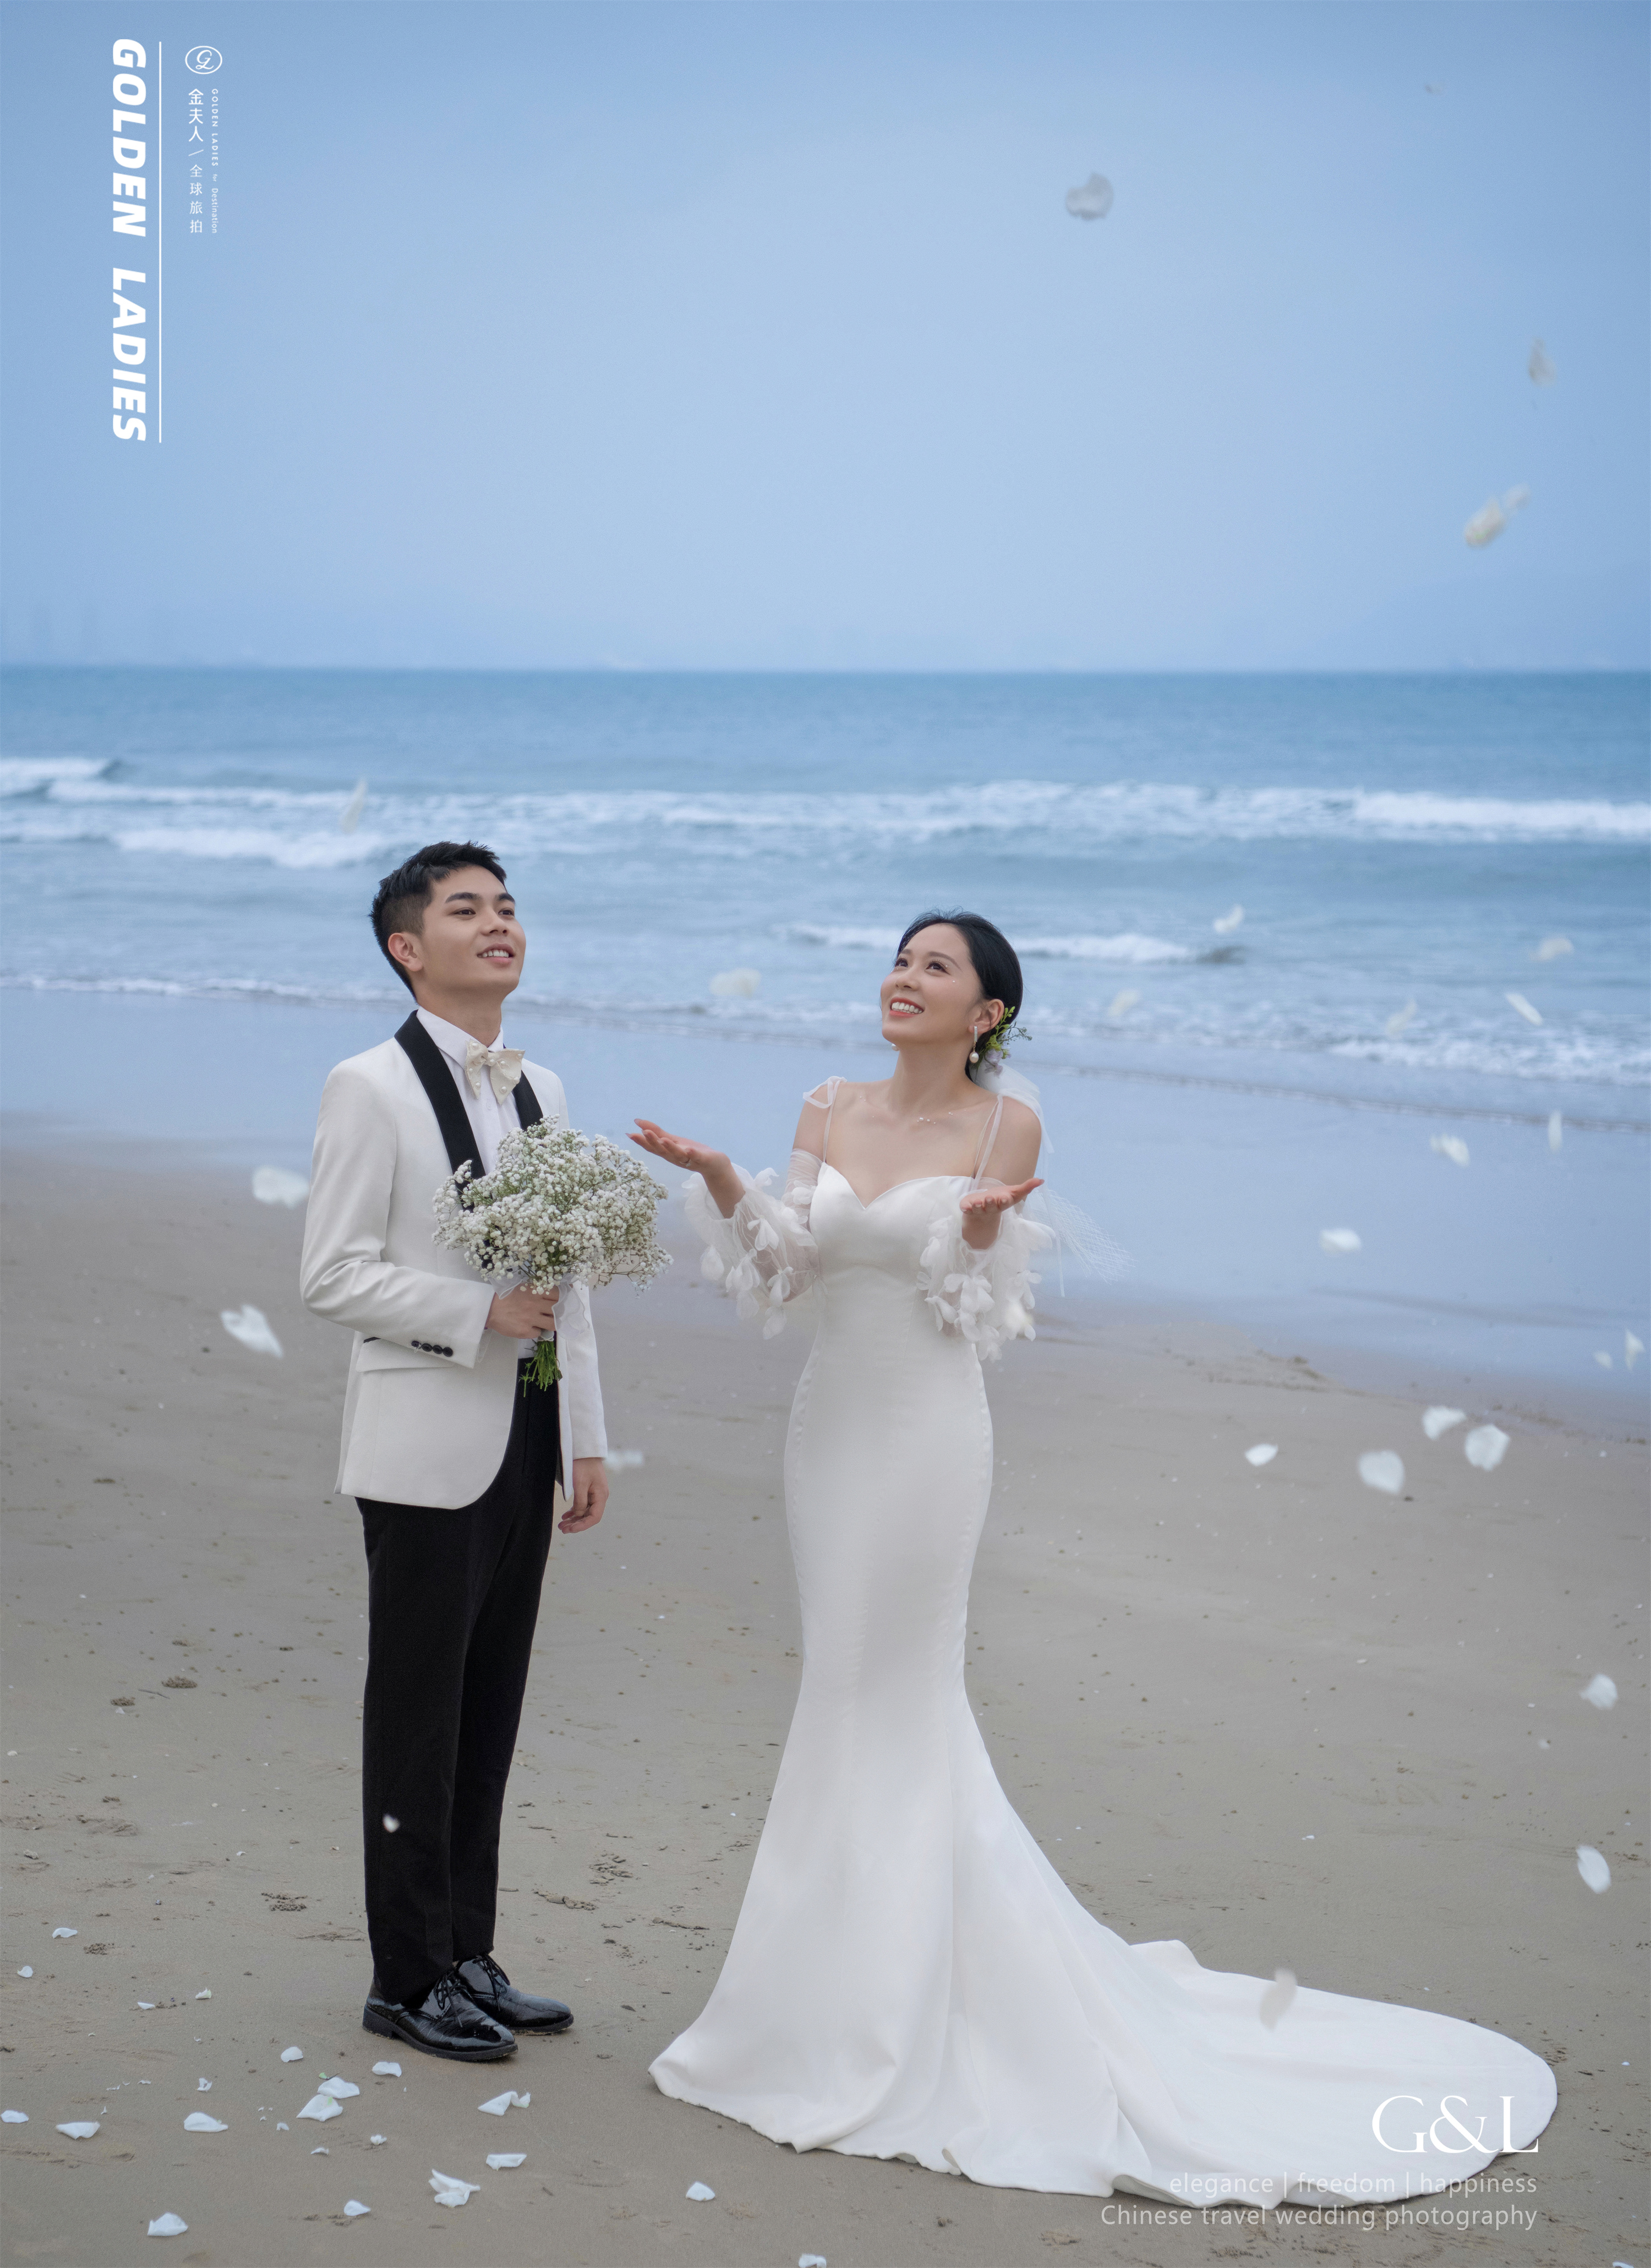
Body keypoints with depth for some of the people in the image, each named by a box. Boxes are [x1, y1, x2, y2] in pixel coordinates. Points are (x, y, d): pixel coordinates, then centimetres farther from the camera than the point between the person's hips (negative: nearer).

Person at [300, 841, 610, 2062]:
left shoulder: (543, 1090, 12)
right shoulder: (371, 1088, -9)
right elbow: (333, 1275, -13)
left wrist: (587, 1438, 13)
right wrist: (478, 1313, -20)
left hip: (524, 1444, 6)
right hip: (427, 1447, -6)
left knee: (491, 1711, 13)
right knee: (417, 1718, 2)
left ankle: (468, 1956, 23)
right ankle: (409, 1976, 13)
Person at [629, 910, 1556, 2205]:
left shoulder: (1005, 1123, -8)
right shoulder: (831, 1114, 7)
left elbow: (978, 1310, -8)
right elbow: (780, 1273, 4)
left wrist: (979, 1225, -27)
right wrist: (720, 1178, -10)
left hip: (927, 1434, -6)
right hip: (832, 1421, 6)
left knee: (880, 1708, 0)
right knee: (864, 1701, 12)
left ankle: (869, 2027, 12)